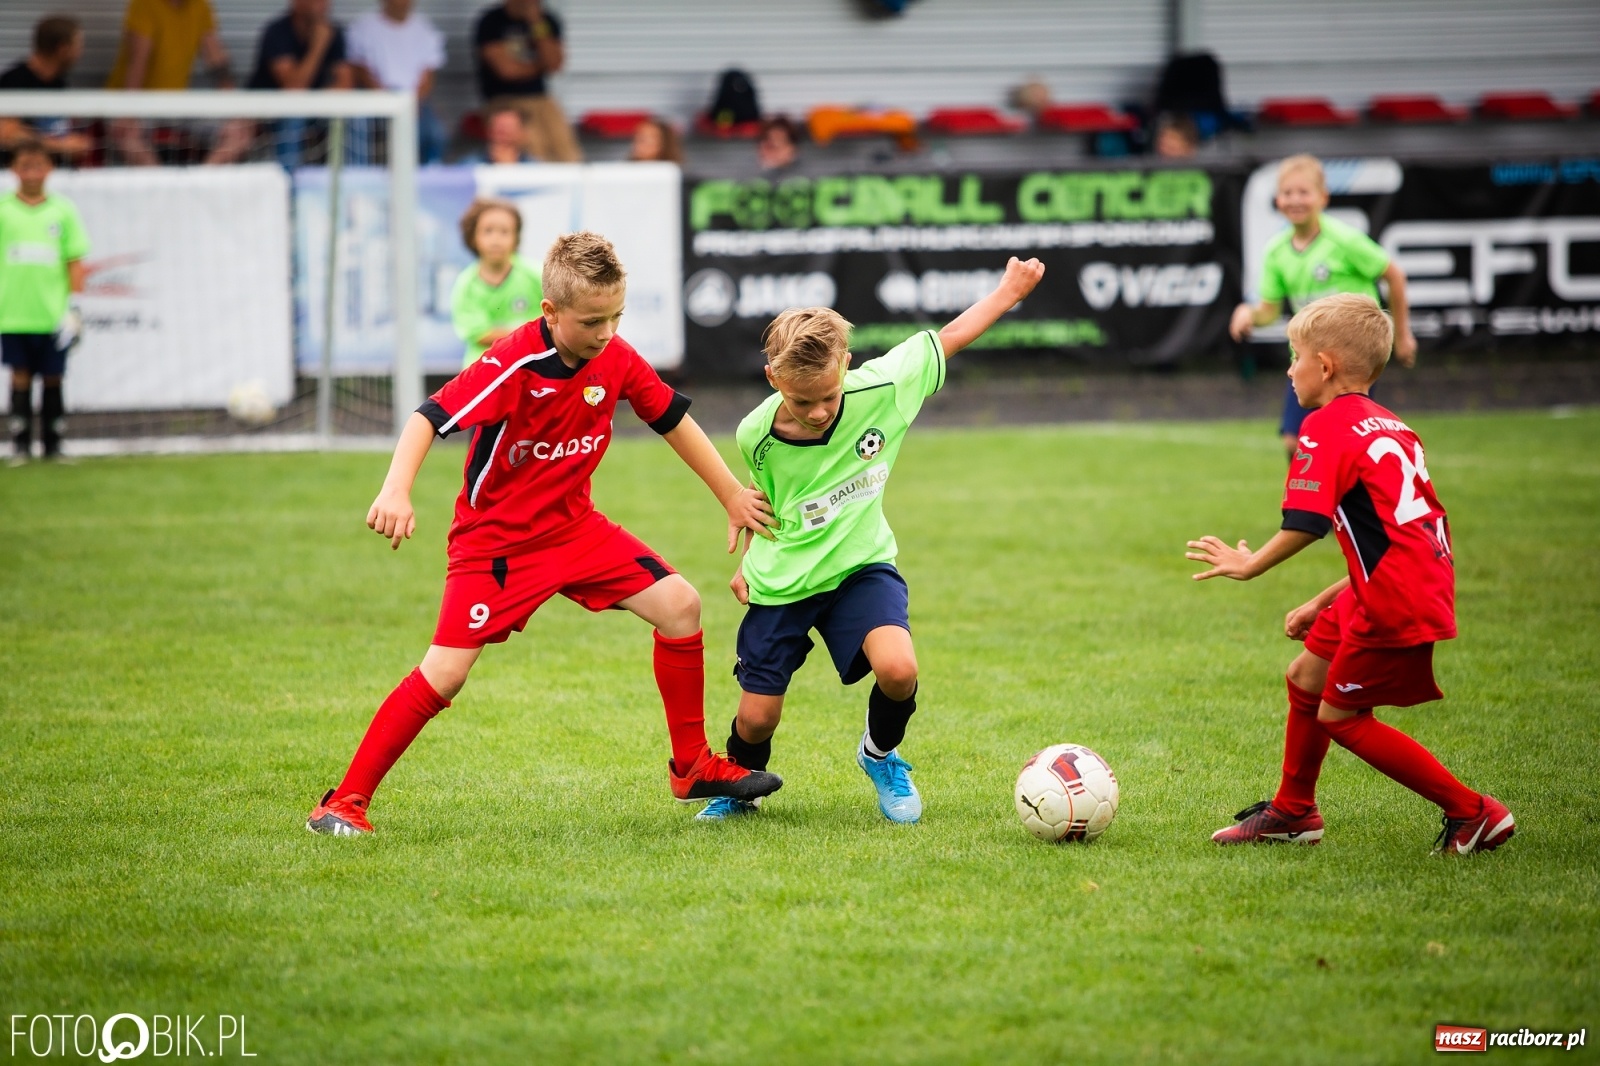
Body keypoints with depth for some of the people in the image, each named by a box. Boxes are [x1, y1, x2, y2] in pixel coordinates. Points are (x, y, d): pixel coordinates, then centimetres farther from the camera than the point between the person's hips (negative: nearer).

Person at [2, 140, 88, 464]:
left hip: (53, 314, 1)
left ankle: (53, 446, 14)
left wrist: (74, 306, -1)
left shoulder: (62, 210, 3)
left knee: (53, 378, 6)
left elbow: (75, 261, 5)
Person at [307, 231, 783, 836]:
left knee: (678, 605, -4)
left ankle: (693, 768, 10)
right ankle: (345, 802, -5)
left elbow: (672, 418, 8)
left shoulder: (616, 359, -7)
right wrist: (395, 492, -48)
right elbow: (430, 417, -31)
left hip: (575, 528, 6)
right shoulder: (512, 364, -25)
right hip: (495, 539, -6)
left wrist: (731, 496, 13)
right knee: (444, 673, -14)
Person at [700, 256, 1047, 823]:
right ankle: (737, 789, 37)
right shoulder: (757, 435, -17)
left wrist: (1007, 292, 4)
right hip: (780, 581, 0)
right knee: (756, 718, 1)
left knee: (897, 670, -26)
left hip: (860, 565, 0)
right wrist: (748, 563, 17)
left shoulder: (878, 390, -20)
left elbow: (945, 340, -3)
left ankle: (880, 755, 8)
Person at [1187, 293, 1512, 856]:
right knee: (1306, 675, 21)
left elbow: (1306, 524, -18)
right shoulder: (1390, 426, 19)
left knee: (1340, 716, 1)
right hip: (1424, 582, 10)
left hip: (1396, 600, -10)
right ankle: (1293, 811, 36)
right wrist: (1326, 600, 22)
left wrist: (1249, 564, -2)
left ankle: (1473, 813, 2)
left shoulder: (1327, 426, -9)